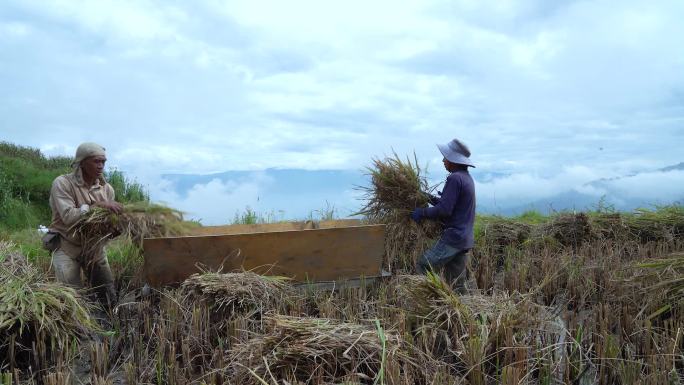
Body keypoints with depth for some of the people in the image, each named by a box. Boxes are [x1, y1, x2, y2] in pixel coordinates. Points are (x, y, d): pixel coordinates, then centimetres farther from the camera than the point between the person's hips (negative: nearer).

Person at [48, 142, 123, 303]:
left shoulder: (106, 188, 0)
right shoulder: (62, 183, -13)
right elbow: (68, 216, -24)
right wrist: (97, 205, -28)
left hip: (95, 247, 4)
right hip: (68, 246, -4)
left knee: (109, 293, 4)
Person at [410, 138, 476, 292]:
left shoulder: (454, 178, -15)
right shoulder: (467, 177, 15)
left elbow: (444, 210, -21)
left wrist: (422, 212, -9)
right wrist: (432, 199, 17)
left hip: (453, 237, -10)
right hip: (465, 239, 10)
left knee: (422, 267, -8)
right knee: (456, 283, 13)